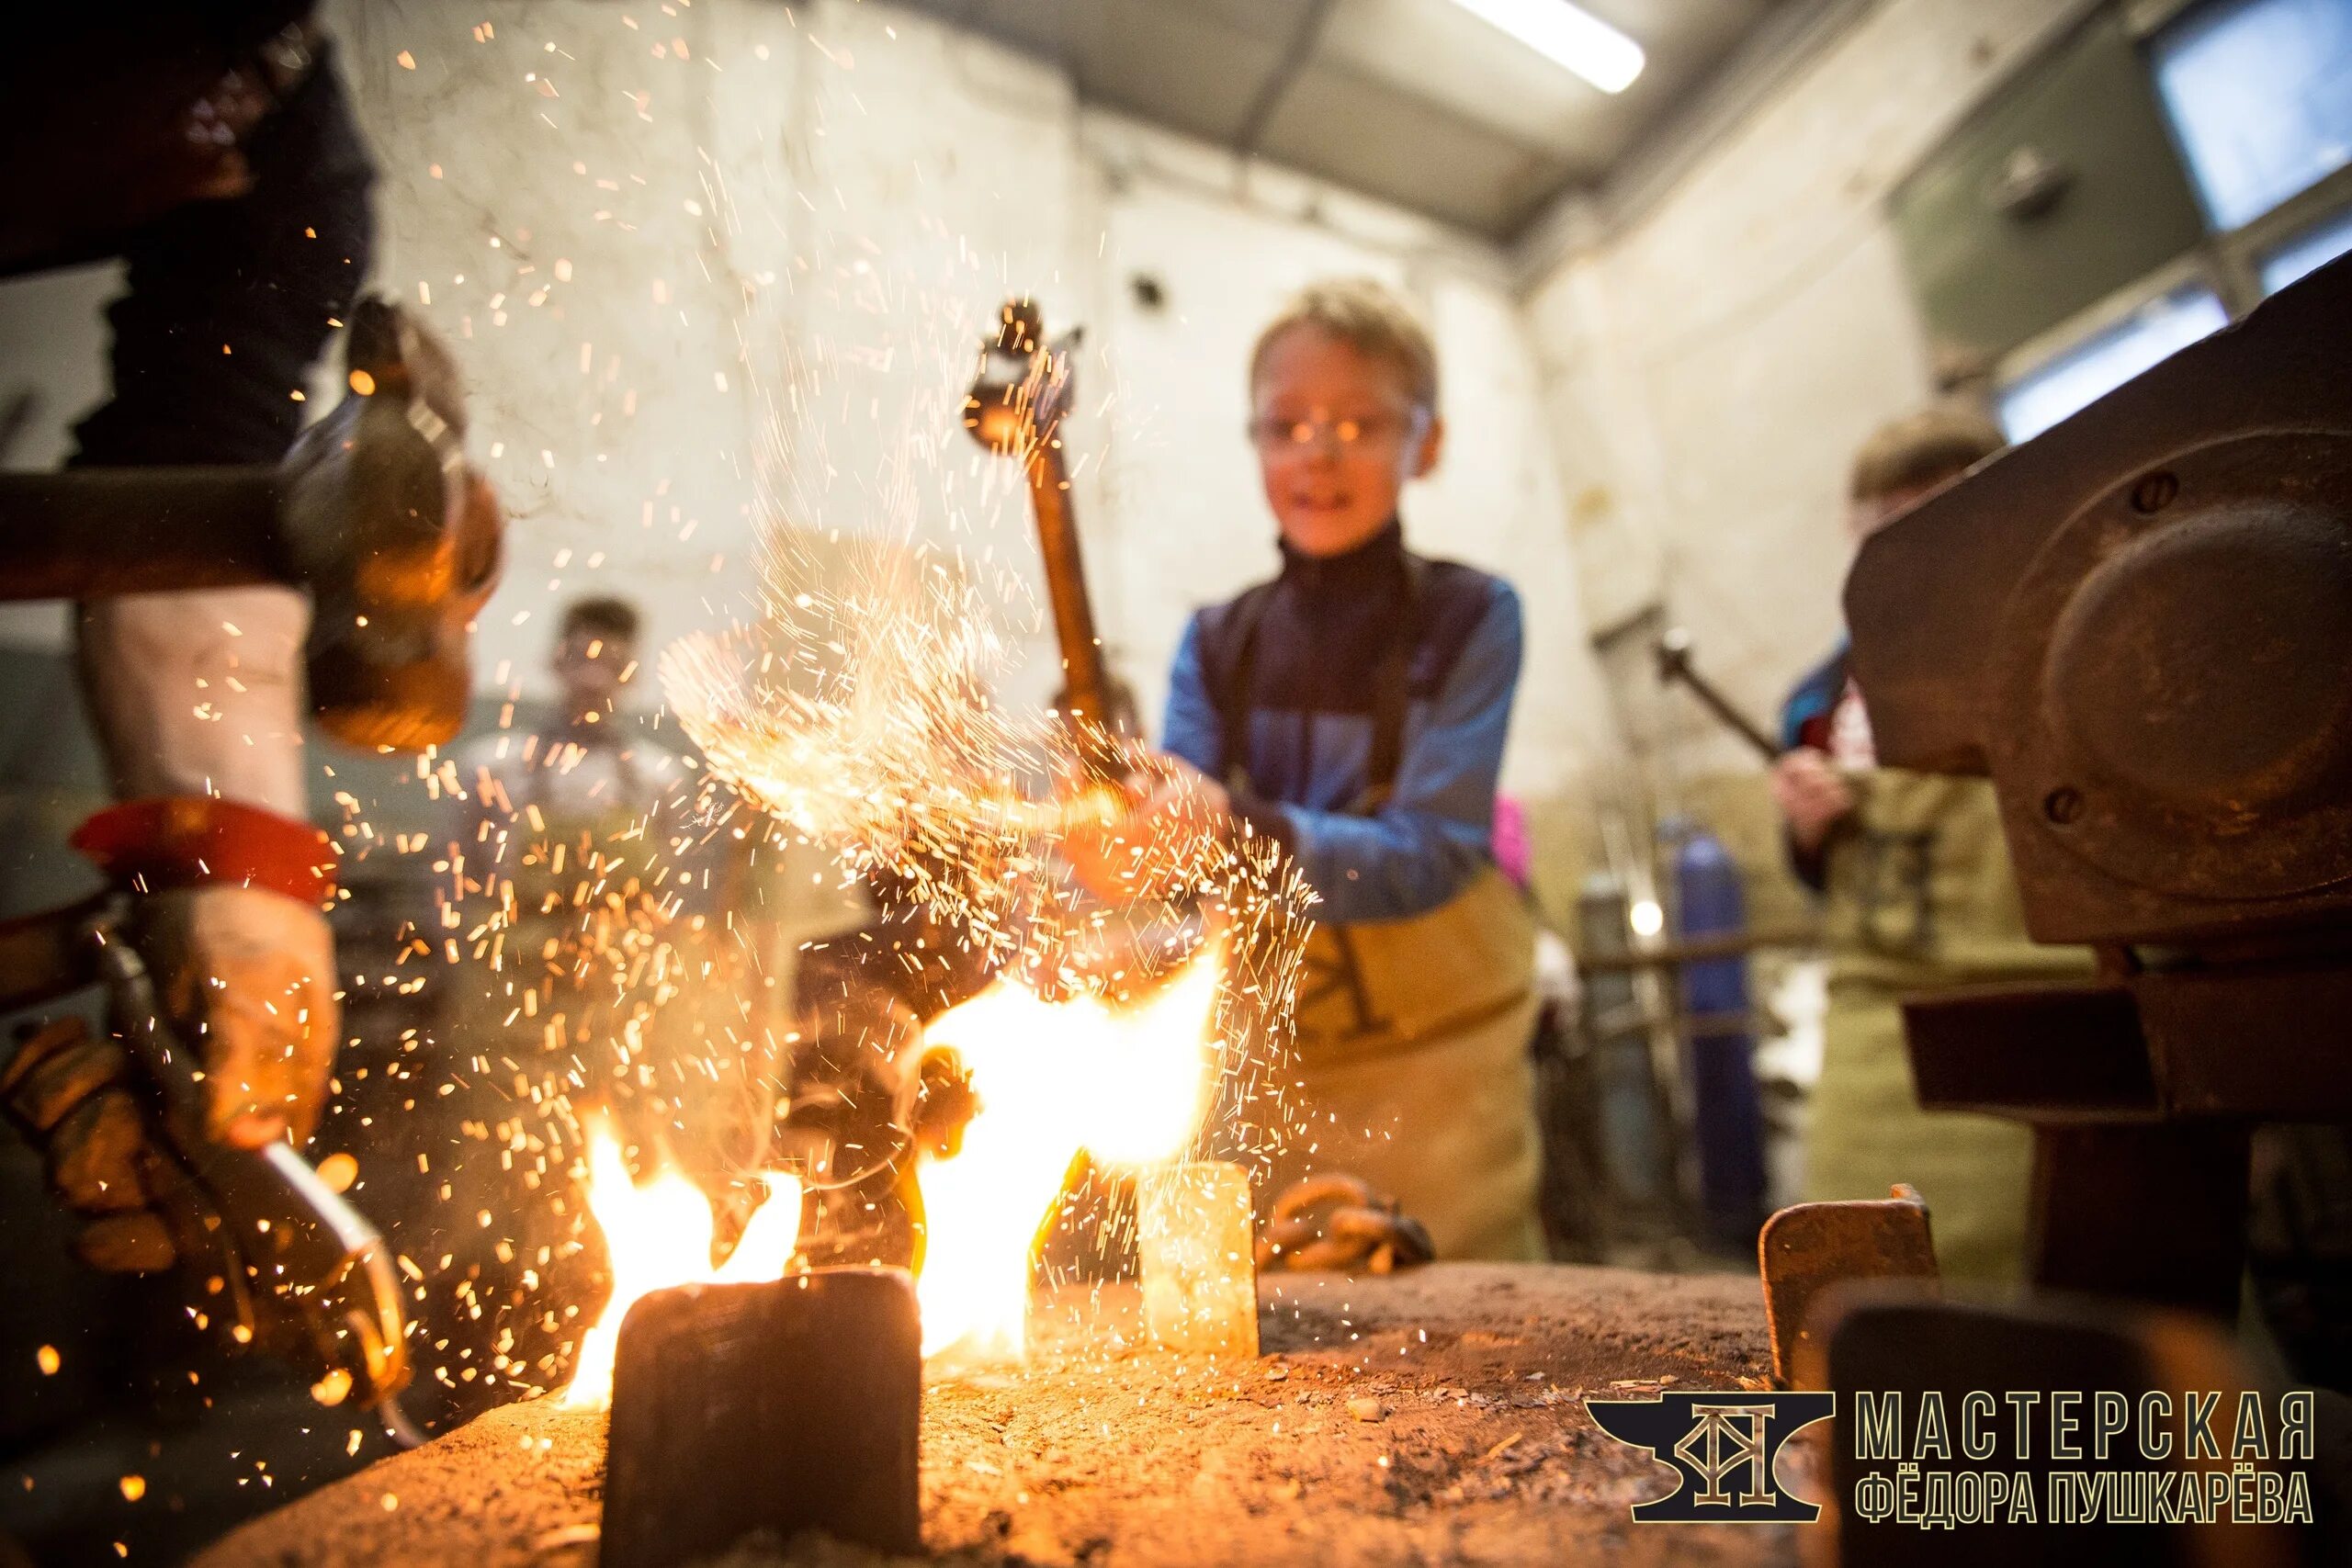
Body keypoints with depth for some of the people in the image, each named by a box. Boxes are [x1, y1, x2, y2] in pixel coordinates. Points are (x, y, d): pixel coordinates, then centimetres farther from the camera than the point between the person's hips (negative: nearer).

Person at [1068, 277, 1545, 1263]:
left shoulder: (1468, 619, -7)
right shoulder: (1218, 642, 3)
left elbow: (1433, 851, -18)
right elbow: (1177, 818, -8)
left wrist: (1236, 831, -35)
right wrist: (1121, 847, -31)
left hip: (1435, 1066, -2)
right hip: (1265, 1062, 3)